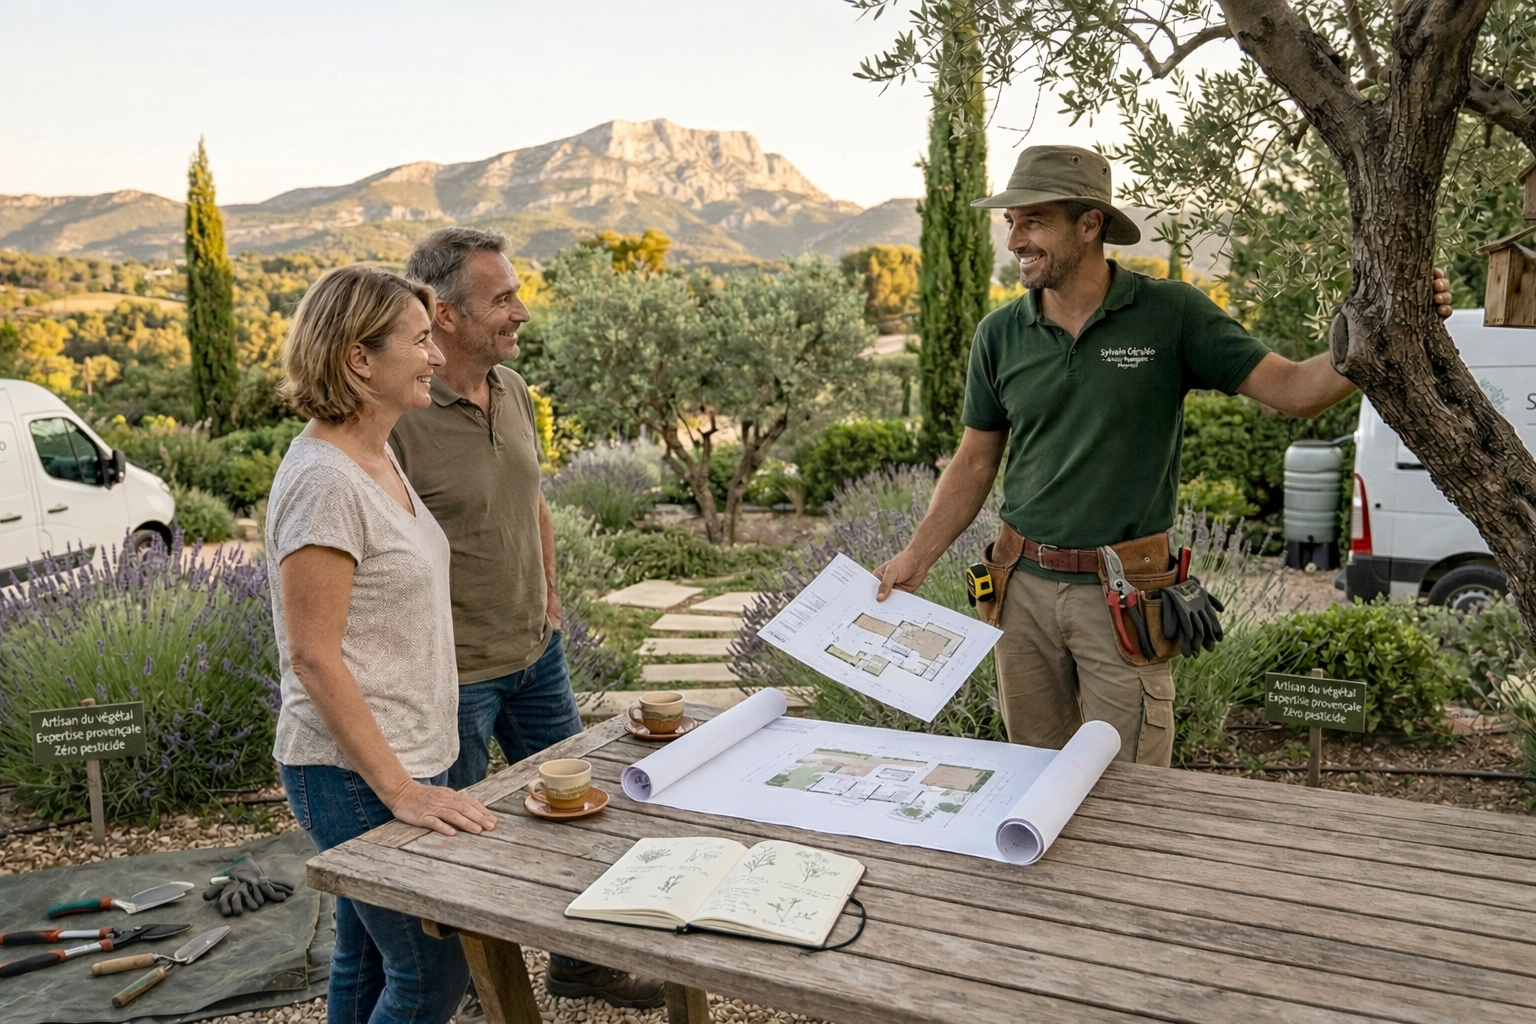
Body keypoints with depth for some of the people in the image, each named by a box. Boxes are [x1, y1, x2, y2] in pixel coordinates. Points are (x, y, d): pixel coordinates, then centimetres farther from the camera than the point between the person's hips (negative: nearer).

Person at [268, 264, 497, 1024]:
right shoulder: (323, 482, -21)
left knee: (367, 962, 20)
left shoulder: (378, 459, 8)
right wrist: (398, 789, -21)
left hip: (404, 762, 9)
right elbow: (313, 658, -22)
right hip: (357, 776, -9)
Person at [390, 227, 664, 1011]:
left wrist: (548, 598, 13)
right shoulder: (400, 416, -22)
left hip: (536, 652, 8)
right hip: (454, 673, -7)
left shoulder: (513, 389, 2)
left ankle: (578, 961, 42)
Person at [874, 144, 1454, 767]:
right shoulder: (1000, 334, 2)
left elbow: (1293, 389, -7)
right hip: (1025, 589, 3)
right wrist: (915, 559, 2)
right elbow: (975, 463, 9)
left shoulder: (1171, 314, -6)